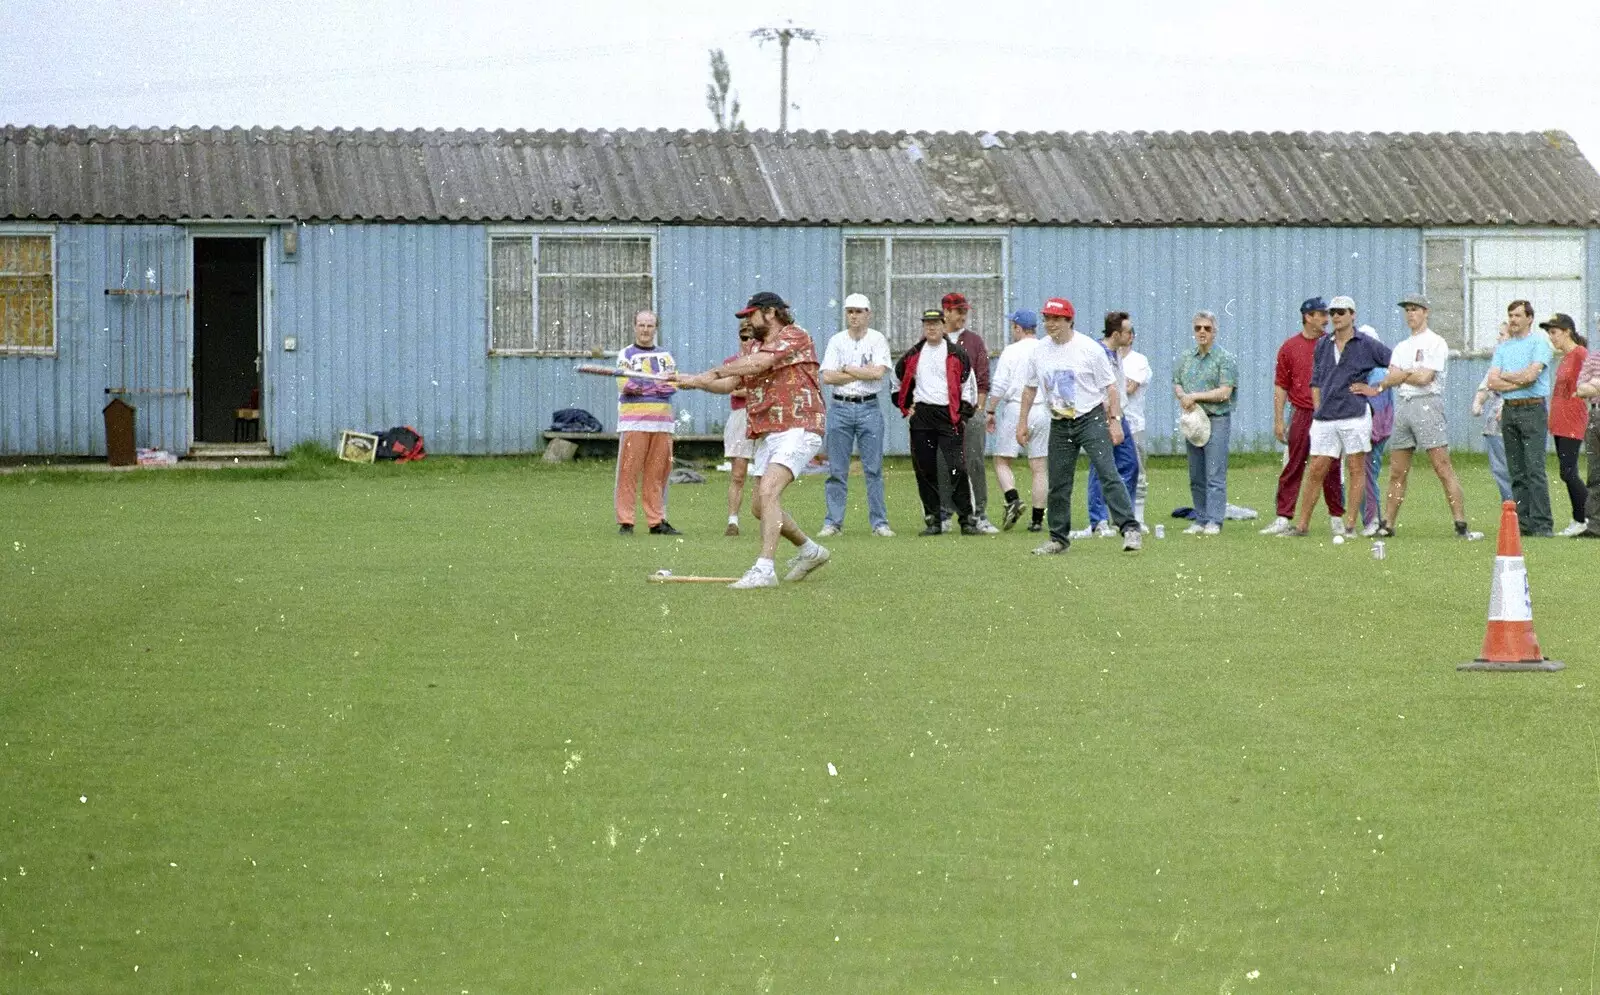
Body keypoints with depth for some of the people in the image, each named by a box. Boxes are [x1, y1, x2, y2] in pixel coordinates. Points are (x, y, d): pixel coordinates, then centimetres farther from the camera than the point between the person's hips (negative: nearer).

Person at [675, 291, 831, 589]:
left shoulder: (794, 336, -4)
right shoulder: (757, 349, 22)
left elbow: (757, 364, -18)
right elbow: (729, 384, 18)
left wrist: (714, 371, -10)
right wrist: (696, 383, 0)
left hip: (798, 429, -10)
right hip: (766, 436, 10)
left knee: (768, 491, -25)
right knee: (760, 507, 11)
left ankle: (764, 569, -28)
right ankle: (809, 551, 31)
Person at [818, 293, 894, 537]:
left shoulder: (878, 340, 3)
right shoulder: (836, 341, 8)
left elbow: (878, 372, -13)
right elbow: (827, 377, -3)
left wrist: (847, 370, -6)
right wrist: (863, 373, -7)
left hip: (869, 409, -2)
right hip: (840, 408, 2)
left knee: (874, 469, -2)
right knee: (836, 469, 3)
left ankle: (880, 522, 2)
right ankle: (832, 522, 6)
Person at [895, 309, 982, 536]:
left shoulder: (956, 354, 3)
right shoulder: (912, 355, 11)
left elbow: (969, 385, 6)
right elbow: (899, 380, 24)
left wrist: (964, 414, -1)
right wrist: (905, 407, 15)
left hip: (949, 415, -3)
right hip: (921, 417, 3)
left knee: (957, 468, -11)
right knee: (925, 470, 2)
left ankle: (967, 520, -8)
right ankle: (933, 520, 9)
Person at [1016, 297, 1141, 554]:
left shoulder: (1089, 349, -7)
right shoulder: (1039, 351, 5)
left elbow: (1110, 387, -5)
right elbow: (1031, 388, 17)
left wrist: (1115, 420, -12)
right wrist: (1022, 422, 14)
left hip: (1091, 419, -5)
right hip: (1060, 425, 5)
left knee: (1108, 473, -15)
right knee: (1058, 484, 7)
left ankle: (1130, 530, -18)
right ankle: (1058, 538, 18)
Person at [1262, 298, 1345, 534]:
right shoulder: (1290, 347, 5)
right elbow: (1281, 385, 6)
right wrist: (1278, 419, 1)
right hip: (1301, 415, 0)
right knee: (1292, 468, -1)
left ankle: (1336, 517, 13)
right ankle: (1284, 518, 0)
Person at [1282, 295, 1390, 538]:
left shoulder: (1367, 345, 1)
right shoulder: (1323, 345, 15)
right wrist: (1318, 411, 10)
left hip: (1355, 415, -4)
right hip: (1325, 417, 4)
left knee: (1356, 469, 0)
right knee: (1316, 470, 2)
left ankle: (1349, 524, 3)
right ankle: (1302, 525, 5)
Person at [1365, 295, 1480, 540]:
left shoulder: (1435, 343, -1)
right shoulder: (1401, 348, 20)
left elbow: (1425, 378, -12)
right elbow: (1390, 378, 6)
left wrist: (1398, 376, 2)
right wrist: (1410, 373, -11)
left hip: (1427, 405, -7)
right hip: (1402, 407, 7)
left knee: (1443, 469, -12)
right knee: (1397, 473, 8)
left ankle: (1461, 524, -15)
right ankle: (1387, 525, 11)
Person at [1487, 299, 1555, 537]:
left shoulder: (1540, 343, 0)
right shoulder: (1502, 348, 17)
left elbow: (1531, 374, -13)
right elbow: (1493, 382, 5)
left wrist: (1504, 376, 1)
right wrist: (1519, 382, -7)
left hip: (1533, 409, -6)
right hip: (1509, 410, 6)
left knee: (1535, 469, -11)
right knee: (1517, 472, 5)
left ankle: (1542, 524, -12)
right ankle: (1522, 522, 7)